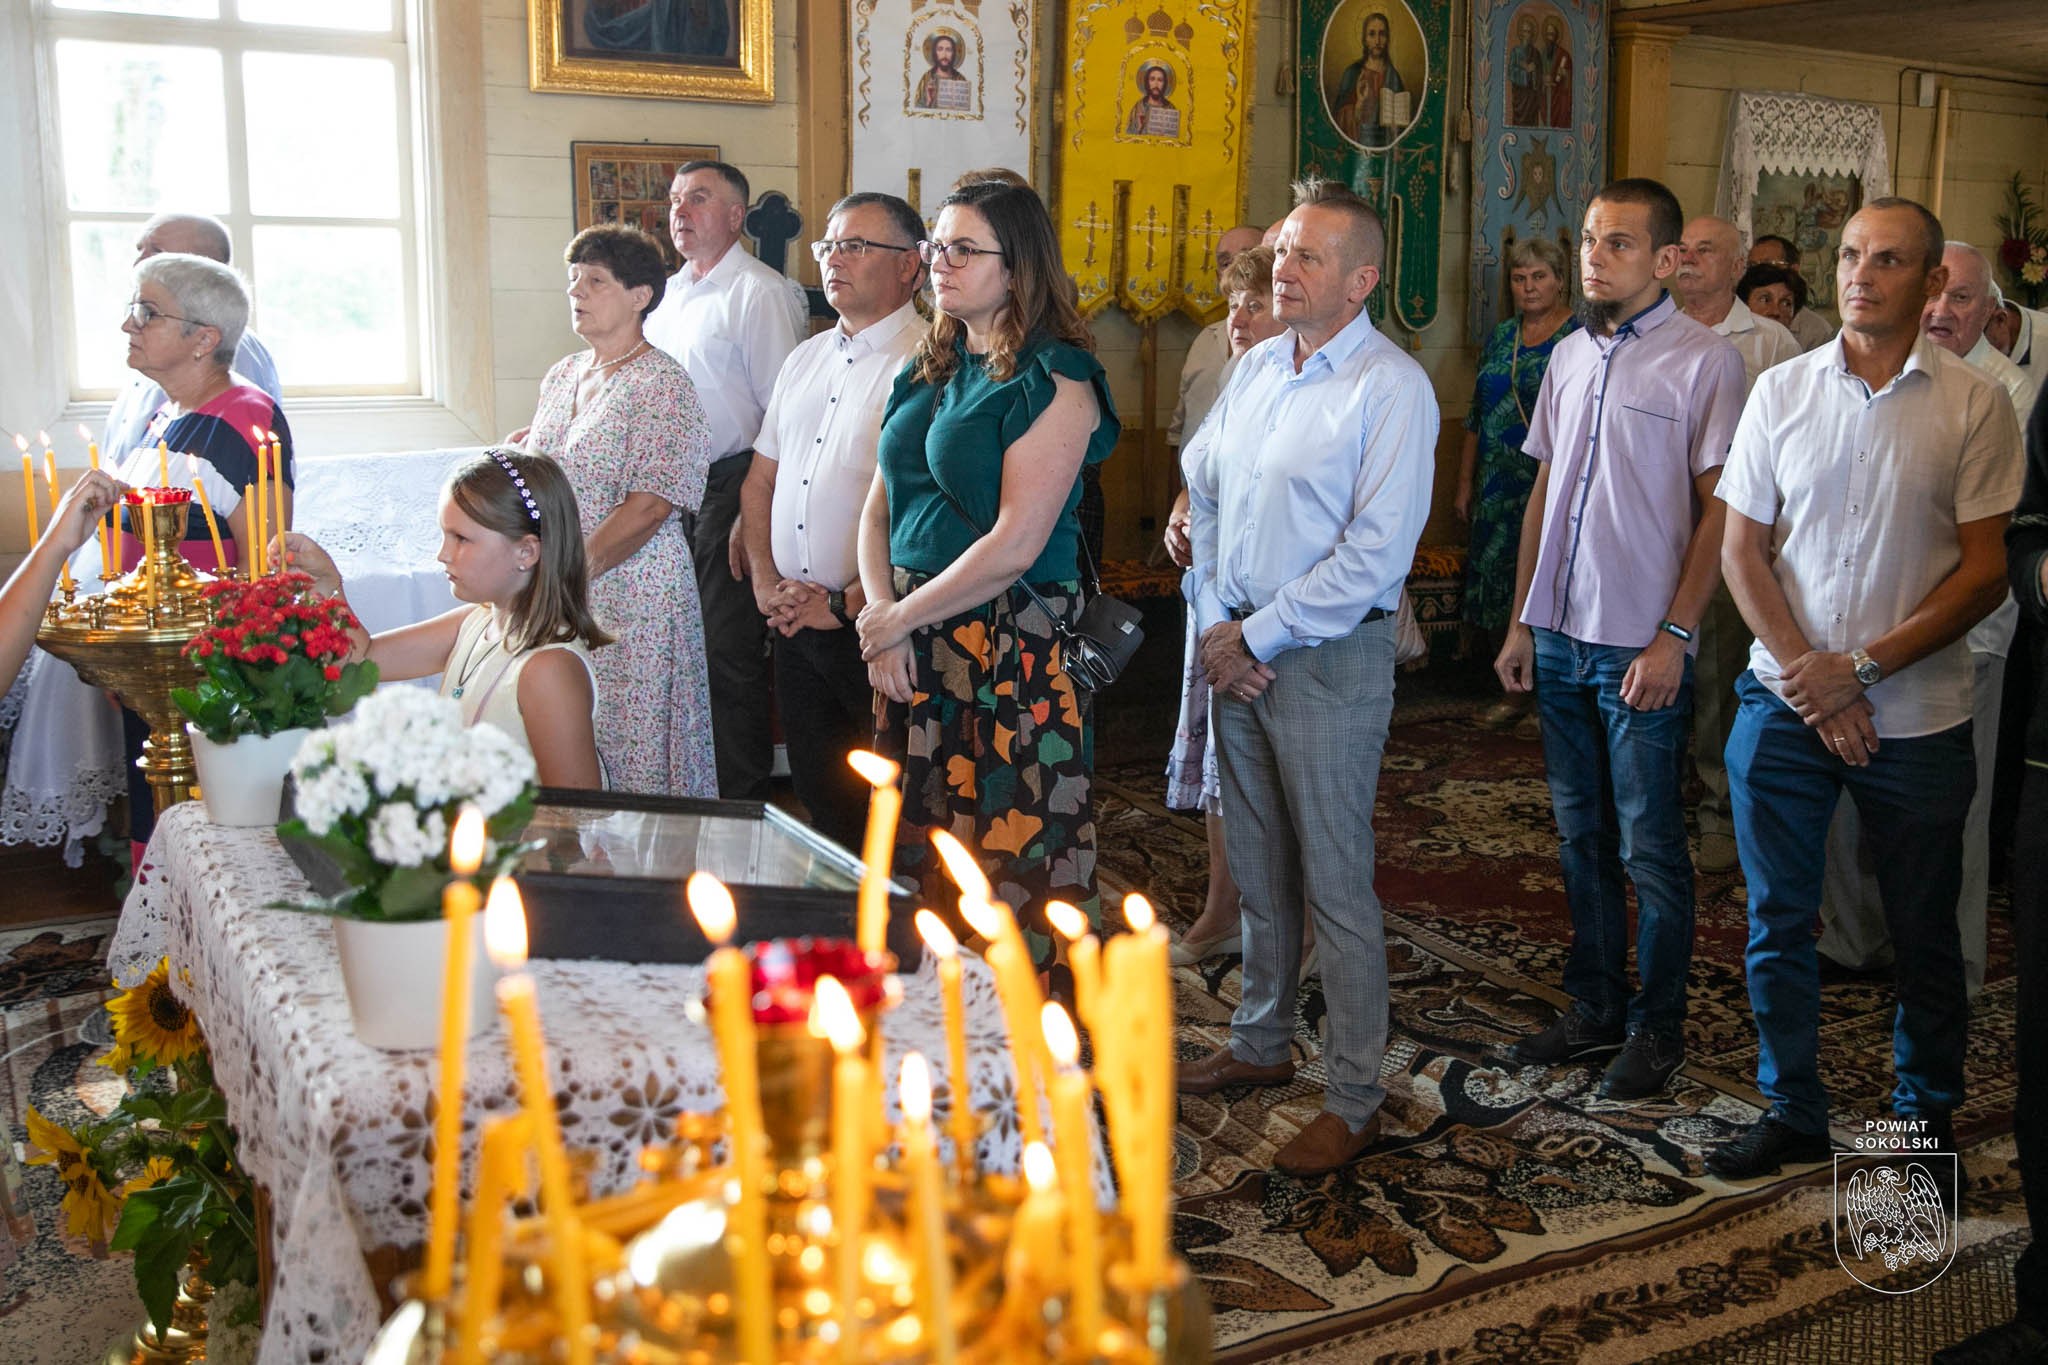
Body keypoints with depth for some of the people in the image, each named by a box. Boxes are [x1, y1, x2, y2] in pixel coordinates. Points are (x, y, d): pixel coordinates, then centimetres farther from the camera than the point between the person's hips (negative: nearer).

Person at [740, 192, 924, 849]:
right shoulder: (806, 358, 16)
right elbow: (761, 479, 19)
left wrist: (847, 603, -15)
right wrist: (765, 579, 5)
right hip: (794, 622, 7)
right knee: (817, 796, 15)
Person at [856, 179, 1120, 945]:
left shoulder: (1054, 382, -9)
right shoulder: (927, 370, 14)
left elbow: (1016, 544, -17)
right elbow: (879, 508, 14)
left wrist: (901, 616, -9)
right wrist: (880, 611, -3)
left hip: (1012, 646, -7)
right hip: (910, 648, 7)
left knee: (1010, 852, -3)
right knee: (916, 851, 11)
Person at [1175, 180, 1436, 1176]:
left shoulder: (1391, 388, -12)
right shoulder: (1257, 366, 11)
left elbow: (1376, 553, -18)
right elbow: (1203, 491, 14)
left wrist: (1261, 639, -14)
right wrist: (1214, 623, 1)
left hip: (1328, 656, -7)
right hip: (1236, 648, 7)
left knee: (1334, 882, -1)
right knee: (1257, 865, 17)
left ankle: (1354, 1101, 10)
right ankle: (1260, 1044, 33)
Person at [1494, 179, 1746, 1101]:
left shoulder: (1704, 361, -7)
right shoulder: (1571, 357, 11)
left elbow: (1719, 512, -9)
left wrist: (1674, 637, -15)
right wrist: (1522, 621, 11)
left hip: (1642, 648, -6)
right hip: (1561, 639, 6)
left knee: (1649, 848, 2)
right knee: (1581, 837, 14)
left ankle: (1658, 1027, 17)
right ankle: (1595, 1009, 27)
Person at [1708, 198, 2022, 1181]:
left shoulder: (1975, 407, -3)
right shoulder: (1782, 390, 3)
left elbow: (1984, 574, -5)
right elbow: (1742, 551, 2)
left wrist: (1862, 669, -14)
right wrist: (1806, 675, -8)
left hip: (1917, 713, -1)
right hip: (1784, 703, 2)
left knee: (1923, 932, 11)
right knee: (1777, 920, 9)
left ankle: (1928, 1115, 30)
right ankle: (1792, 1111, 25)